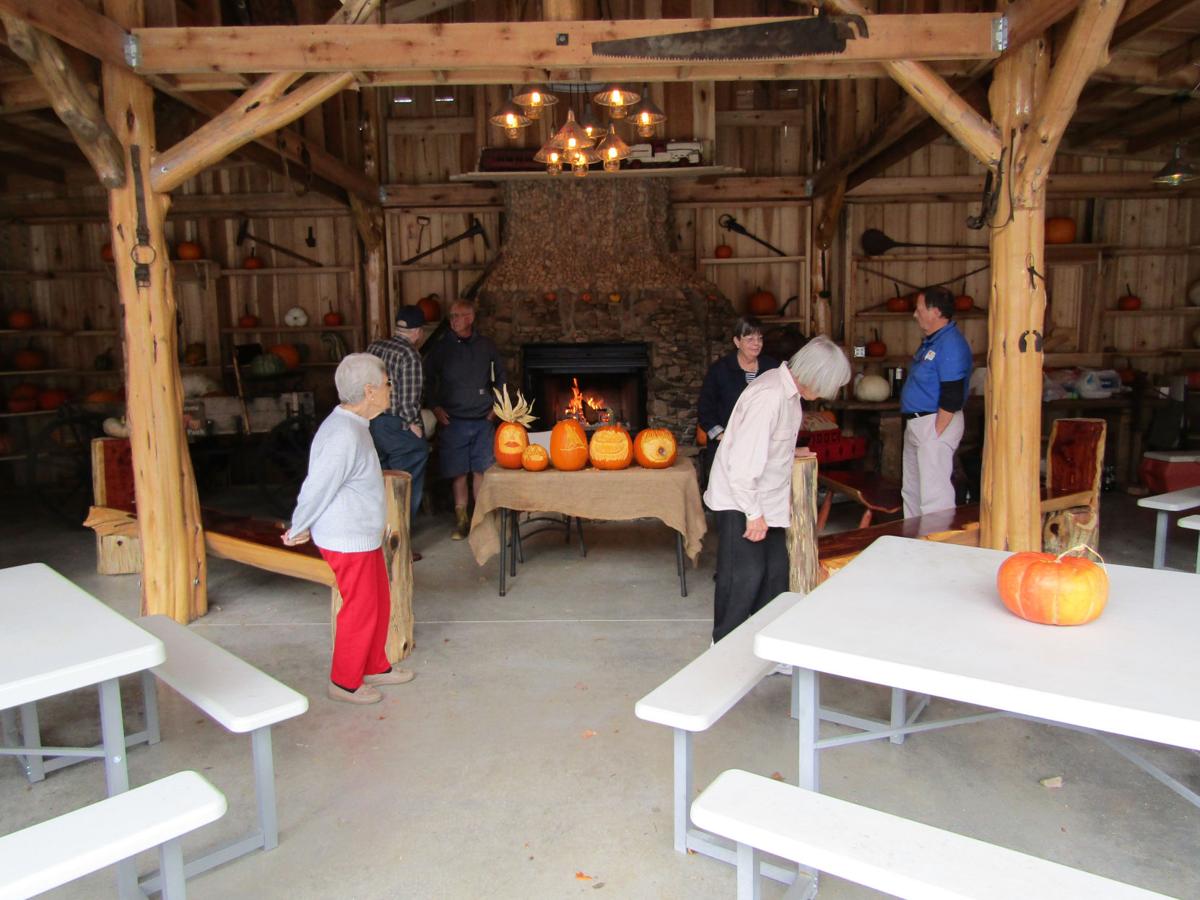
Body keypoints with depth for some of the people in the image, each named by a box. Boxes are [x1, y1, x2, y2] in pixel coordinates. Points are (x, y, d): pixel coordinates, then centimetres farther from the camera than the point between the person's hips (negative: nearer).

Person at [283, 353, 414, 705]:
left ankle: (375, 667, 36)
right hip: (348, 541, -10)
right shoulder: (344, 436, -26)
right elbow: (317, 488, -20)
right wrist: (296, 531, -6)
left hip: (363, 536, 10)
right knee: (360, 610, 4)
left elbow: (320, 487, 14)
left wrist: (304, 528, 18)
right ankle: (344, 683, 22)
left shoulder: (351, 425, 7)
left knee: (379, 603, 19)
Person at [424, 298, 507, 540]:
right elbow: (427, 379, 6)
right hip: (453, 420, -1)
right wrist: (436, 406, -3)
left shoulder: (486, 346, 5)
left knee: (481, 470, 4)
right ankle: (461, 519, 11)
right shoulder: (441, 347, 0)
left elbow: (500, 375, 17)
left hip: (482, 420, 1)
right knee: (458, 471, 1)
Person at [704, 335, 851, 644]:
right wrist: (753, 513, -24)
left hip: (767, 498, 10)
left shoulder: (788, 389, 3)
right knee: (745, 575, -4)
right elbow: (743, 462, -29)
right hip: (741, 501, -10)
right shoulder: (770, 397, -27)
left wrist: (789, 452, 14)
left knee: (776, 569, 14)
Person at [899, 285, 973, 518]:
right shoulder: (931, 341, 14)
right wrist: (915, 428, 16)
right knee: (911, 490, 19)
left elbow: (952, 397, -23)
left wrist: (936, 433, -21)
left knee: (934, 494, -9)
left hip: (935, 424, -11)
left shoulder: (951, 344, -18)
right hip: (916, 425, 11)